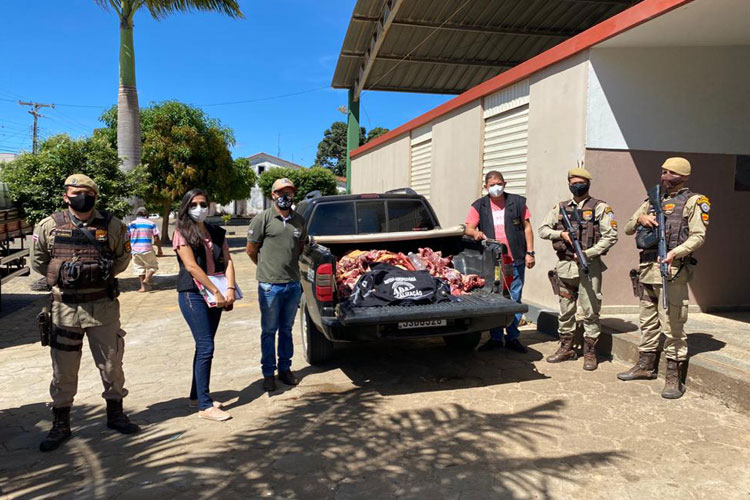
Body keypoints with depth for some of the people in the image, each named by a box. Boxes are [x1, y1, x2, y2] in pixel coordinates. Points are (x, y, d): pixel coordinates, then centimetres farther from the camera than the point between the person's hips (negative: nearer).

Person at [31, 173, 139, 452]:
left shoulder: (111, 225, -1)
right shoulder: (49, 226, -1)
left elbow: (123, 257, 11)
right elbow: (37, 261, 10)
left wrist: (103, 273, 2)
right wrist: (61, 277, 4)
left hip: (103, 305, 0)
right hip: (65, 306, 0)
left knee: (111, 363, 10)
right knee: (63, 369, 8)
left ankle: (115, 414, 27)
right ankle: (61, 424, 24)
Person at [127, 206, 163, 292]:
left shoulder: (131, 224, 6)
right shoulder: (151, 224, -1)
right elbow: (156, 239, -3)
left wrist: (129, 249, 18)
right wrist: (160, 250, 6)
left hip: (135, 250, 3)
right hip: (147, 250, -3)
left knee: (139, 268, 13)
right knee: (152, 266, 12)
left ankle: (143, 286, 11)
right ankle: (146, 279, -10)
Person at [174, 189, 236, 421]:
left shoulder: (217, 233, 12)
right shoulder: (182, 233, -4)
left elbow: (227, 261, 5)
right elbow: (191, 266, -13)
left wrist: (230, 289, -11)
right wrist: (216, 292, -18)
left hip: (215, 295, 6)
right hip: (193, 294, -6)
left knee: (204, 347, 12)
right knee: (206, 348, -9)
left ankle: (196, 396, 24)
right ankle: (204, 405, -2)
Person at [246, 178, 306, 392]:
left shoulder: (299, 220, 9)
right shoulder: (263, 218, -5)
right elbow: (251, 250, 0)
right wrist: (268, 268, 9)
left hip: (293, 284, 4)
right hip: (270, 285, -4)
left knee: (287, 329, 15)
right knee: (269, 331, 5)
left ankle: (285, 369, 28)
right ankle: (268, 373, 17)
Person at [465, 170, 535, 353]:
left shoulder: (517, 202, 8)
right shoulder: (479, 206, 8)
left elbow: (527, 227, 9)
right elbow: (468, 228, 2)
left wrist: (530, 252, 3)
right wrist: (475, 232, -22)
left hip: (515, 259, 0)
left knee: (514, 299, 5)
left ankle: (512, 337, 16)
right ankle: (495, 338, 15)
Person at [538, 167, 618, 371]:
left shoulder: (600, 208, 0)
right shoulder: (560, 208, 13)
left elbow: (611, 236, -7)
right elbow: (543, 230, 11)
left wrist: (588, 253, -14)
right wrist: (561, 234, -7)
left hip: (589, 266, -4)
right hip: (565, 266, 4)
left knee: (590, 311, -2)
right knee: (566, 310, 11)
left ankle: (590, 352, 8)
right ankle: (566, 348, 23)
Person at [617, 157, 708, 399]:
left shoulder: (693, 201, 1)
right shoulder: (652, 201, 19)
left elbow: (698, 236, -9)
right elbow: (627, 229, 18)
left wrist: (675, 253, -25)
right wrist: (640, 219, -4)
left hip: (672, 270, -6)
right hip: (647, 269, 6)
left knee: (672, 325, -6)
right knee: (648, 322, 14)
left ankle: (674, 377, 1)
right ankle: (646, 366, 26)